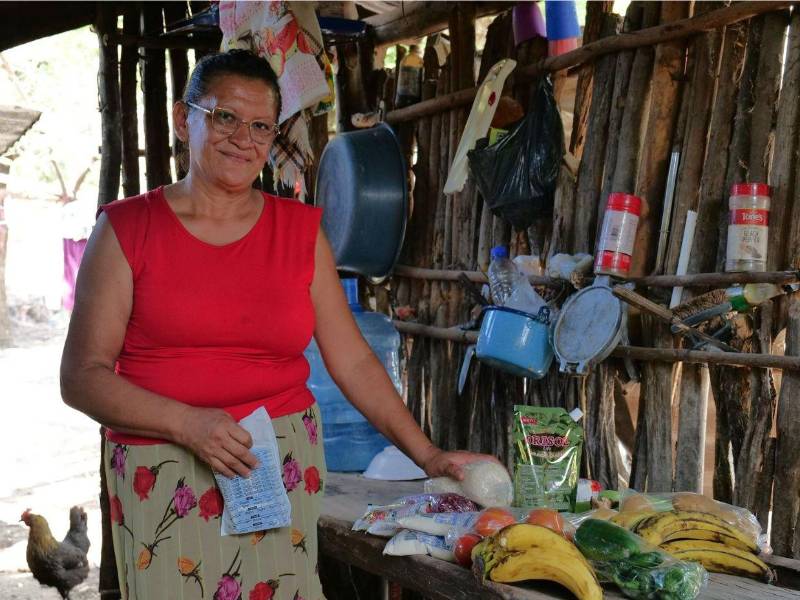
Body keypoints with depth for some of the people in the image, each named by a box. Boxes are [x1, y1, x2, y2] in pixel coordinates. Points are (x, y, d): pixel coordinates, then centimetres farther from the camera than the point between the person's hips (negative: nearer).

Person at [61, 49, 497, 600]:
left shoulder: (301, 230, 7)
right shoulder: (127, 229, 0)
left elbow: (353, 361, 7)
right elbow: (82, 376, -5)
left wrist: (427, 455, 1)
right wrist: (187, 423, -18)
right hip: (164, 478, -1)